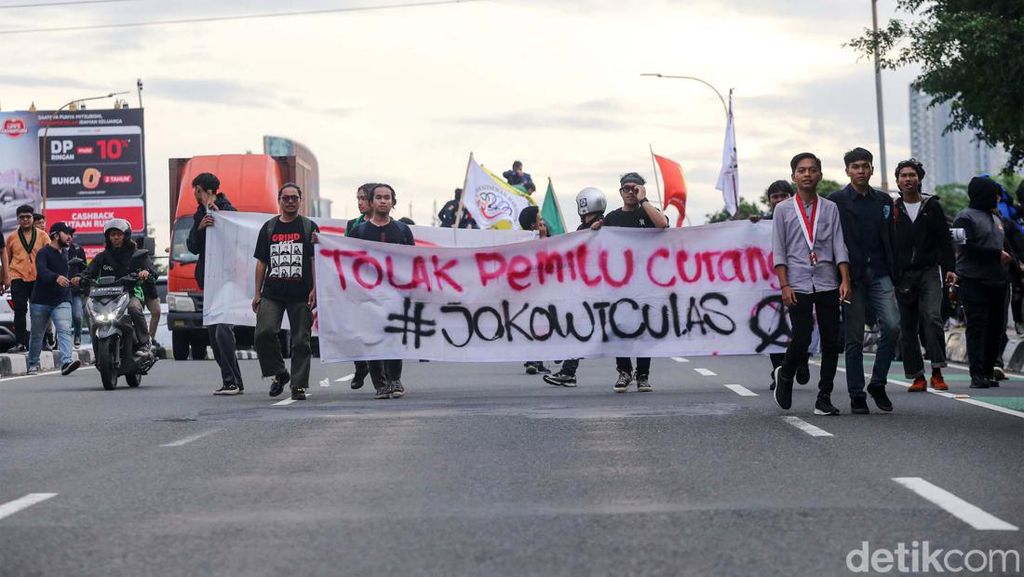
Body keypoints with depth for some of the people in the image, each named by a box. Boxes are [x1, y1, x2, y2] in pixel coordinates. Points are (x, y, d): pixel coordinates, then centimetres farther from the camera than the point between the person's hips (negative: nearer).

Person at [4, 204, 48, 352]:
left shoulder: (42, 236, 7)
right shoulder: (12, 238, 9)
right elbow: (6, 259, 14)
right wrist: (6, 277, 9)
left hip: (38, 279, 0)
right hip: (18, 278, 0)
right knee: (20, 311, -4)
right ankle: (21, 343, -4)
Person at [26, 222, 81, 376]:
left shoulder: (66, 254, 17)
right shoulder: (44, 253, -7)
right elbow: (42, 270, -29)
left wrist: (74, 279, 18)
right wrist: (56, 277, -45)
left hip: (62, 301, 4)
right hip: (41, 301, -4)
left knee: (65, 330, -18)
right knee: (37, 334, 10)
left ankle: (66, 362, -32)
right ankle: (33, 364, 28)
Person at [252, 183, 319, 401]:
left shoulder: (309, 227, 8)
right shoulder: (269, 227, 14)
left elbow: (315, 260, 4)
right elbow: (261, 262, 15)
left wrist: (314, 290, -6)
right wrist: (257, 293, 9)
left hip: (300, 295, -1)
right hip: (272, 293, 1)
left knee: (301, 341, 0)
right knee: (264, 332, -16)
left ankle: (299, 385, 6)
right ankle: (279, 373, 2)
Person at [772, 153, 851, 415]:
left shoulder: (830, 208, 10)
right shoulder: (783, 210, 7)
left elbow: (839, 246, 5)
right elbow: (779, 251, 3)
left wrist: (845, 280, -6)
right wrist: (784, 286, -6)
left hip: (827, 284, 2)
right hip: (798, 284, -2)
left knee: (831, 341, -1)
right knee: (801, 339, -10)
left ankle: (824, 398, 7)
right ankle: (785, 376, 20)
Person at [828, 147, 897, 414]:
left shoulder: (884, 200, 14)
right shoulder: (836, 201, 1)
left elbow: (892, 239, 16)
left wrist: (896, 273, 8)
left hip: (879, 274, 3)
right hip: (851, 275, -3)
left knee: (892, 326, -12)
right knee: (854, 337, -1)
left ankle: (878, 383, 5)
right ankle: (857, 395, 6)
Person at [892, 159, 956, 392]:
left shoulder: (932, 206, 9)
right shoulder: (892, 209, 8)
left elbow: (945, 239, 9)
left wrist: (949, 268, -2)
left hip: (929, 271, -1)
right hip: (902, 275, 1)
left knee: (932, 317, -17)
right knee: (907, 327, 1)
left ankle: (937, 372, -17)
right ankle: (918, 377, 7)